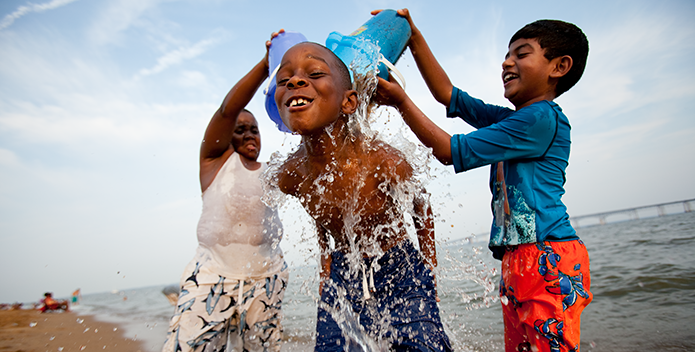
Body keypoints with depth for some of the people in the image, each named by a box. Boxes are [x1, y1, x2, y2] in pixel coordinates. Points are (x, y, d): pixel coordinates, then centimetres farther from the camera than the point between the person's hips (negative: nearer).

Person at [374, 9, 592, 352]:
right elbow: (447, 93, 19)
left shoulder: (542, 118, -10)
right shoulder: (509, 120, 18)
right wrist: (414, 38, 16)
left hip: (549, 259, -9)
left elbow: (452, 152, -12)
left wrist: (402, 102, -6)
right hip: (517, 261, 9)